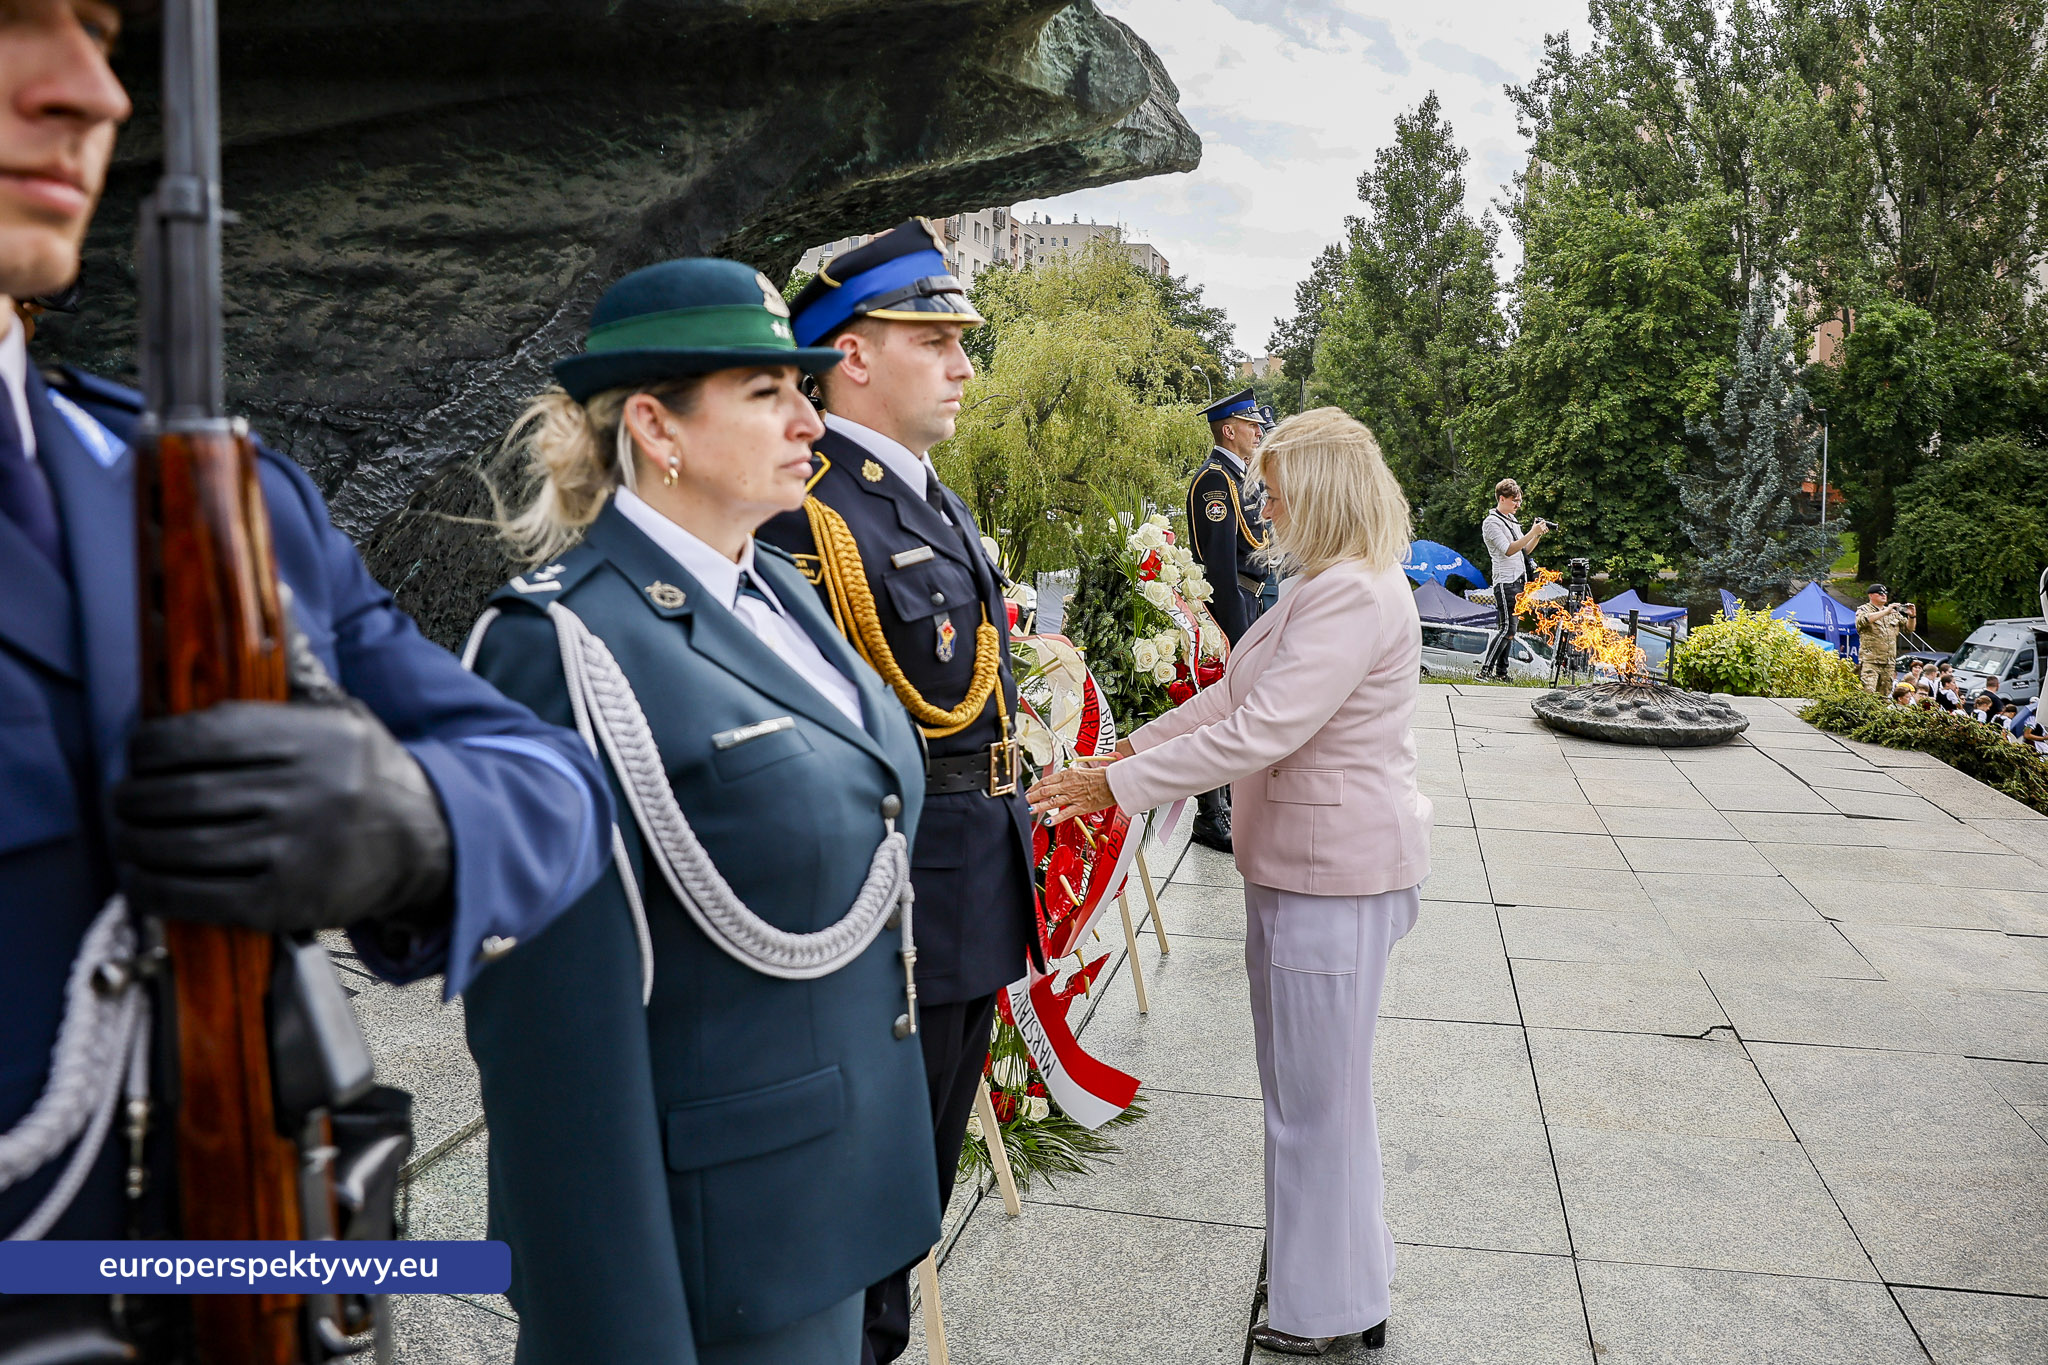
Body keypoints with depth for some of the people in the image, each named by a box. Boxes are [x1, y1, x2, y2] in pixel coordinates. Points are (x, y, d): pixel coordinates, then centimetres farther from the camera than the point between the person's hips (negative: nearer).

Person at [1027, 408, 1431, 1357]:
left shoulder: (1354, 597, -22)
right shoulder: (1330, 585, 13)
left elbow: (1255, 735, -27)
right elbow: (1234, 696, 16)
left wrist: (1116, 787, -23)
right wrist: (1132, 749, 10)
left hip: (1334, 872, -11)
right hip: (1314, 861, 11)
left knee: (1317, 1092, 4)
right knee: (1317, 1082, 21)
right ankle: (1340, 1284, 39)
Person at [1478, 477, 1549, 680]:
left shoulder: (1512, 520, 19)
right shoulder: (1492, 523, -8)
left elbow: (1524, 550, 22)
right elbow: (1509, 550, -18)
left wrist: (1539, 535, 6)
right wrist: (1532, 533, -20)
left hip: (1519, 581, 9)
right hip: (1505, 581, -9)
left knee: (1508, 629, 8)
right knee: (1506, 628, -15)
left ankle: (1501, 671, 11)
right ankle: (1485, 669, -15)